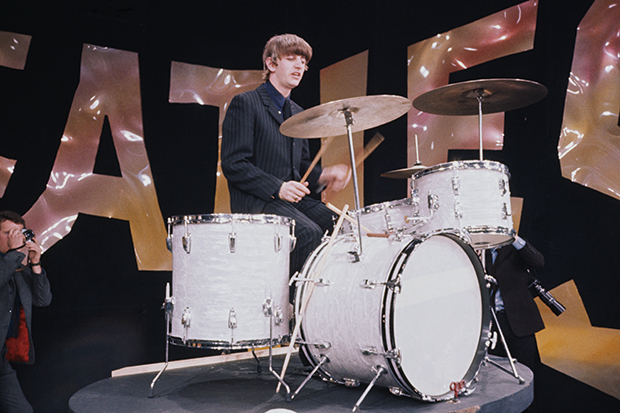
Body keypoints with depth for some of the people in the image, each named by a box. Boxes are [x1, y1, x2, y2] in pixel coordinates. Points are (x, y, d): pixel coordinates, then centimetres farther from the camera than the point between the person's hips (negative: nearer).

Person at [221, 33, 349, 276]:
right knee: (310, 233, -29)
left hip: (294, 198, 7)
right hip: (255, 199, -7)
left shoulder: (297, 113, 21)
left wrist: (324, 176, 1)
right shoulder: (245, 103, -2)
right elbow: (233, 164, -11)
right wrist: (277, 188, -22)